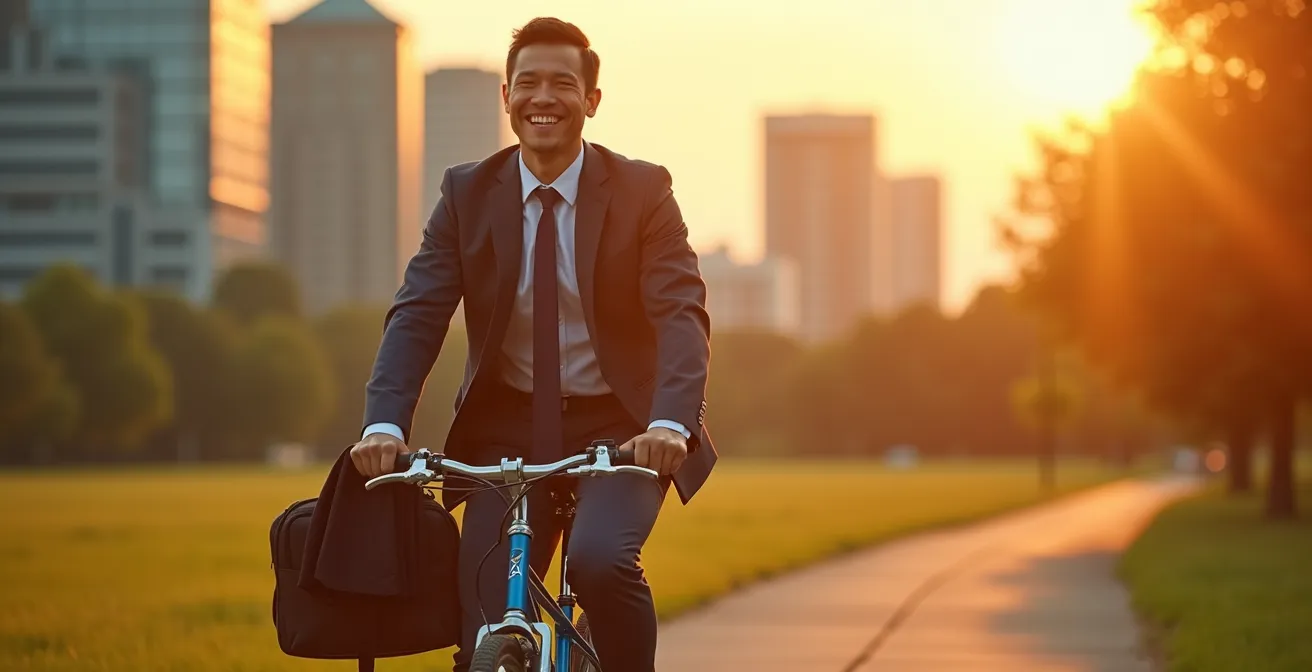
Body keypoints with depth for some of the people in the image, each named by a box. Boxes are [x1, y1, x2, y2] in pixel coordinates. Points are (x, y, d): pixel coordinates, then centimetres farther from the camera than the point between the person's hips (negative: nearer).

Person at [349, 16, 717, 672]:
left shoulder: (643, 191, -5)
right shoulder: (466, 193, 1)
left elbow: (682, 315, -17)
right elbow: (416, 314, -7)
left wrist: (671, 423, -36)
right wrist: (384, 423, -25)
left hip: (619, 430, -2)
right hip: (508, 429, 2)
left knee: (602, 561, -31)